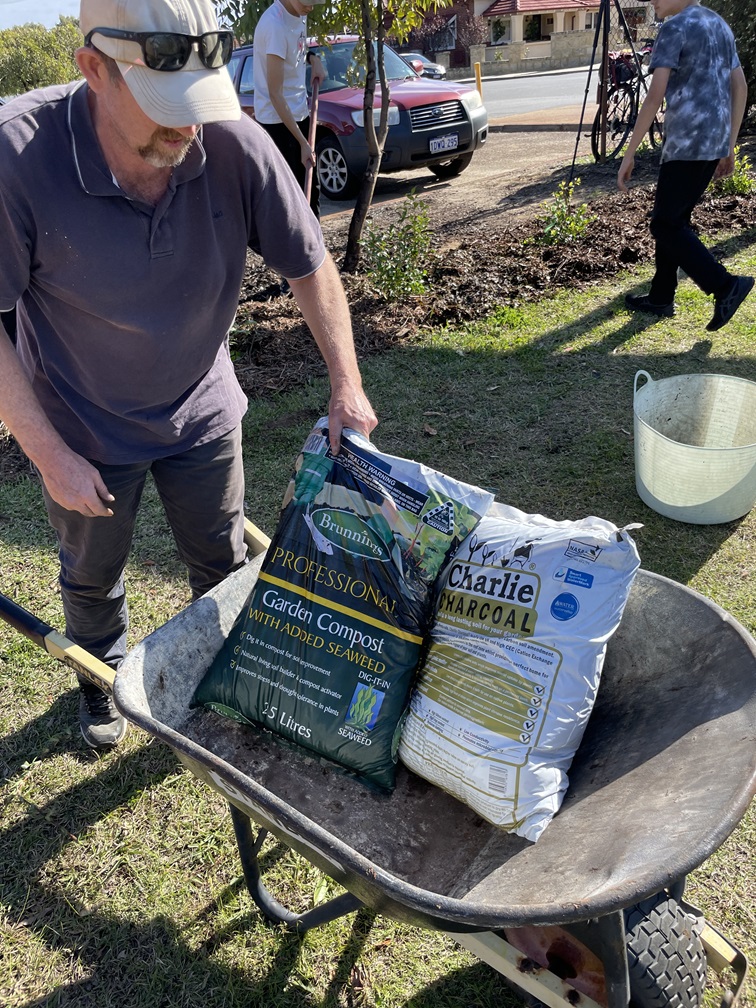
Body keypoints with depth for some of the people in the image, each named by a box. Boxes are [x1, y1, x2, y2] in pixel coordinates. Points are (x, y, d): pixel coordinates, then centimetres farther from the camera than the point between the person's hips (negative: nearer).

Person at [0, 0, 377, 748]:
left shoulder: (235, 145, -22)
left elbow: (309, 266, -10)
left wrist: (346, 387, -17)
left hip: (202, 413, 2)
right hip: (85, 430, -1)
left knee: (224, 567, 19)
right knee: (92, 575, 22)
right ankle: (102, 677, 54)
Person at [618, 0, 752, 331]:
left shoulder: (675, 28, -7)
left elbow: (655, 95, -17)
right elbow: (740, 89, 18)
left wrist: (629, 153, -16)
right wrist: (729, 147, 21)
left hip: (687, 144, -9)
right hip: (714, 143, 9)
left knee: (666, 225, -6)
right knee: (674, 220, 15)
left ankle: (725, 286, -11)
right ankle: (660, 298, 19)